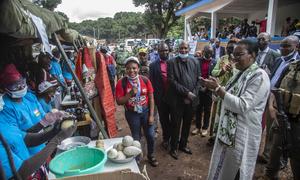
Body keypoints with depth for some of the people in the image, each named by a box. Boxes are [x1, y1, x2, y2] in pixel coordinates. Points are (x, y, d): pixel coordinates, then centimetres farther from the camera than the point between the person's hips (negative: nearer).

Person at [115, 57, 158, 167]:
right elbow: (119, 102, -11)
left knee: (150, 135, 9)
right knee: (136, 138, 13)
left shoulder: (145, 80, -8)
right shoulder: (121, 82, -12)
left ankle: (151, 155, 37)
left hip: (146, 111, 2)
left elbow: (151, 98, -4)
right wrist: (130, 94, -26)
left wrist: (151, 115, -6)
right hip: (132, 114, -1)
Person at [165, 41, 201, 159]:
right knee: (175, 125, 8)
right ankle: (174, 148, 27)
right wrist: (186, 92, -17)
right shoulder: (172, 62, -5)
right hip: (177, 100, -4)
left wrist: (192, 95, -8)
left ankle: (183, 145, 37)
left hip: (191, 100, 4)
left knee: (187, 124, 17)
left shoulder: (195, 62, 6)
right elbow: (172, 81, -13)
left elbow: (198, 81, 5)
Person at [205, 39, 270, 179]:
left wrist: (217, 88, -26)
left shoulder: (259, 76, -19)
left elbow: (242, 106, -27)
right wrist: (216, 87, -2)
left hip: (243, 134, -8)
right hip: (229, 129, 8)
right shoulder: (241, 73, 7)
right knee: (223, 168, 23)